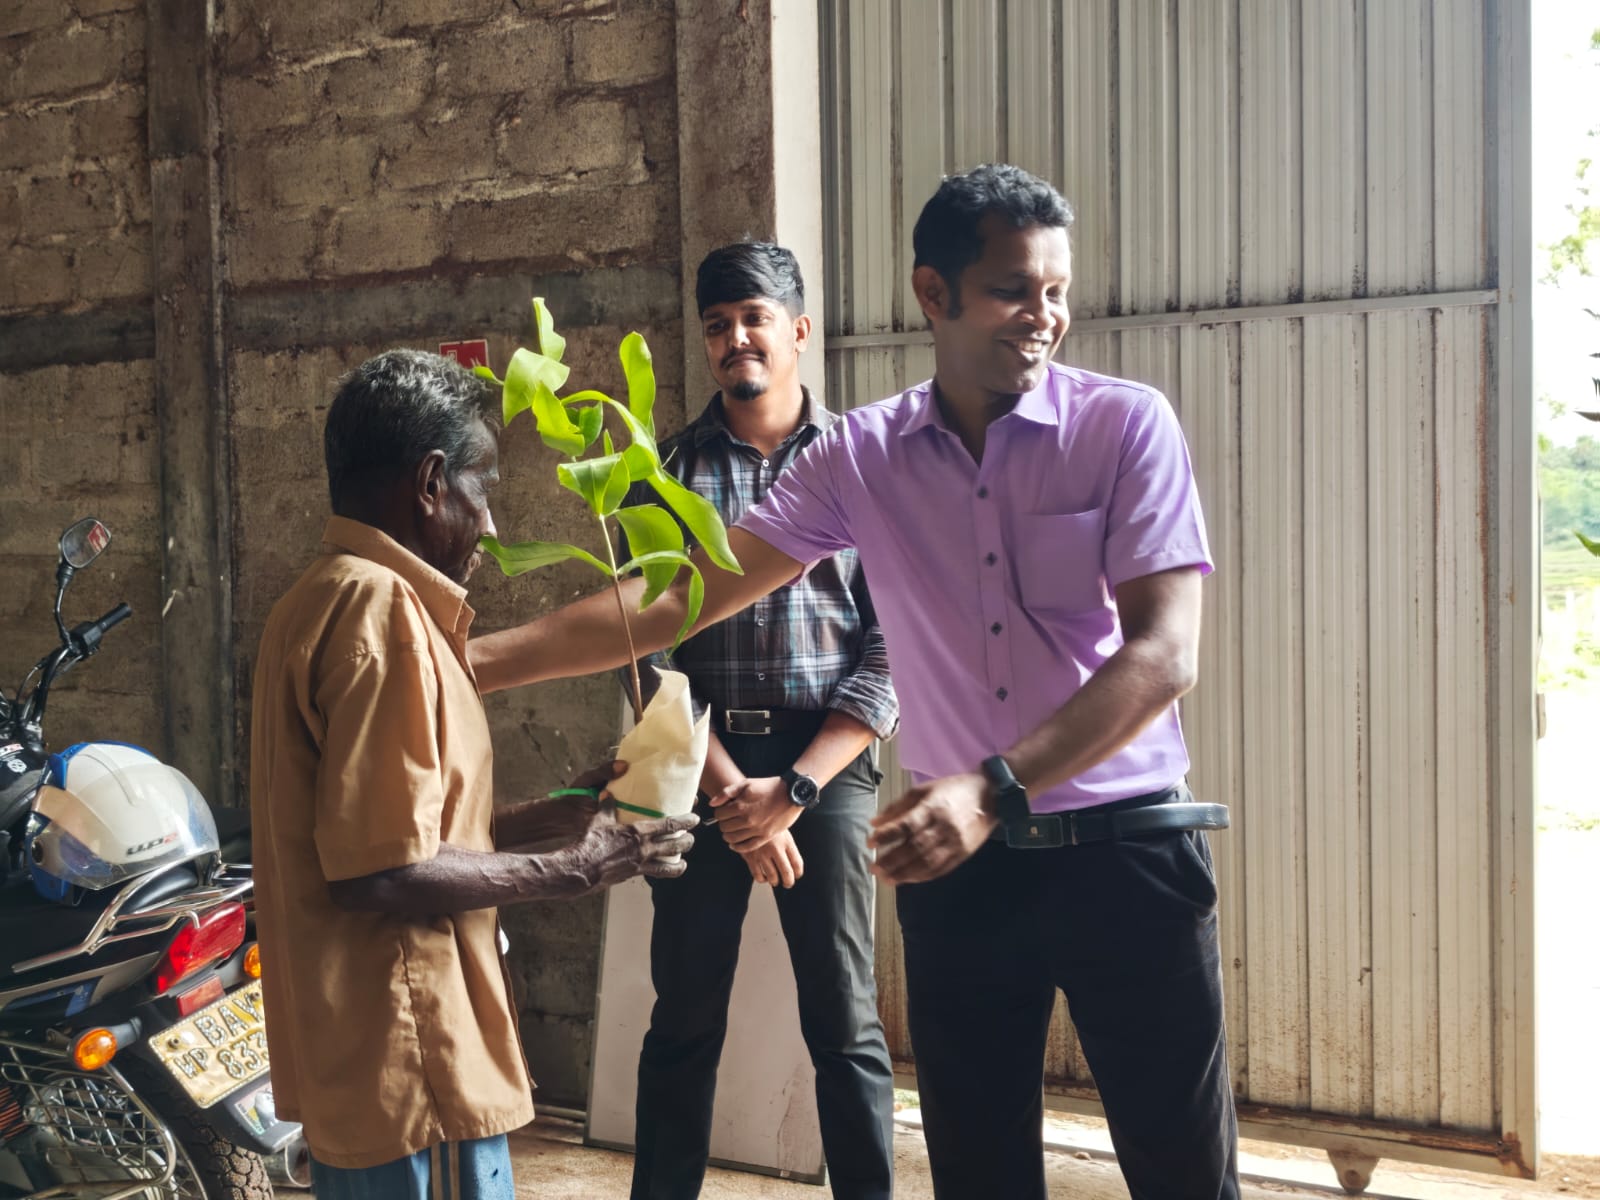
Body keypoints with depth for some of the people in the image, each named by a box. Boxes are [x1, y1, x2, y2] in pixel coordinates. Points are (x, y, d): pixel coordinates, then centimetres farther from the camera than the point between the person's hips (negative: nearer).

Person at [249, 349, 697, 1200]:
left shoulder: (326, 596, 13)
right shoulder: (379, 604, -18)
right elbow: (382, 874, -23)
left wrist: (561, 816, 11)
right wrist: (574, 870, -12)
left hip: (360, 1059, 10)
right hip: (408, 1069, -10)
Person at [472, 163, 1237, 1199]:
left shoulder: (1126, 426, -8)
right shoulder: (864, 456, 1)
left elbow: (1163, 655, -15)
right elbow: (685, 596, 0)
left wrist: (995, 788, -27)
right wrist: (479, 661, -7)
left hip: (1123, 850, -2)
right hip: (957, 858, 3)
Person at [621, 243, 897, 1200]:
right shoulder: (670, 473, 6)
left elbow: (890, 652, -2)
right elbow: (651, 648, -1)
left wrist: (794, 788, -10)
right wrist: (730, 792, -10)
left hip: (827, 763, -1)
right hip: (703, 763, 1)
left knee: (847, 1025, 3)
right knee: (685, 1020, 7)